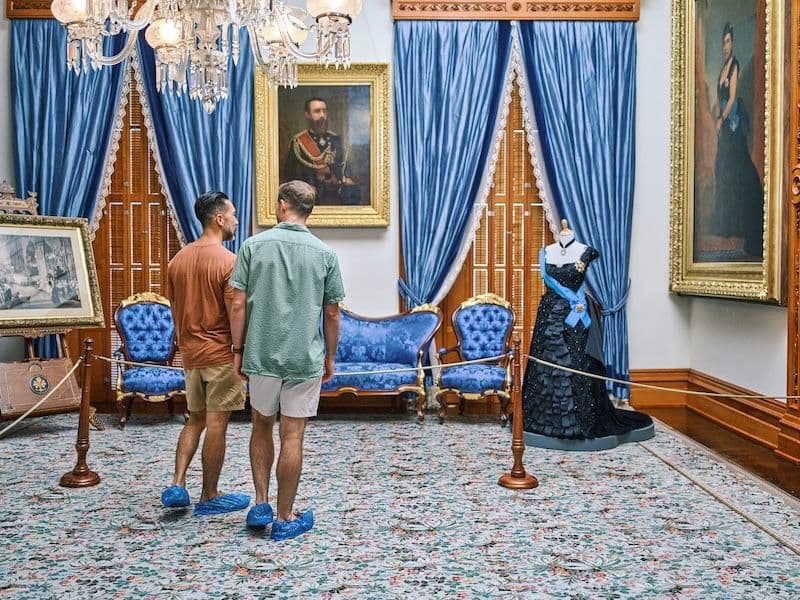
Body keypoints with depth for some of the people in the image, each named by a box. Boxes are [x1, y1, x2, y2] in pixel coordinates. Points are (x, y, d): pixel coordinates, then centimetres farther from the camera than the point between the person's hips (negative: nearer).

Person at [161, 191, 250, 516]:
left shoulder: (178, 259, 7)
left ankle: (177, 485, 12)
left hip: (190, 353, 7)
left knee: (195, 419, 19)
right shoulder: (228, 261, -15)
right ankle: (210, 497, 13)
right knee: (216, 425, 3)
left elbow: (175, 310, 13)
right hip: (221, 353, -7)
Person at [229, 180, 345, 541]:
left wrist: (238, 350, 5)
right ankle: (284, 519, 15)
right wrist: (330, 357, 13)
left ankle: (261, 504, 19)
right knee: (292, 437, 6)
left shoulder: (254, 246, -3)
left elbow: (238, 305, -5)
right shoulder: (324, 254, -2)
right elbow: (332, 314, 1)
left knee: (261, 427, 21)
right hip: (305, 359, -1)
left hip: (261, 356, 1)